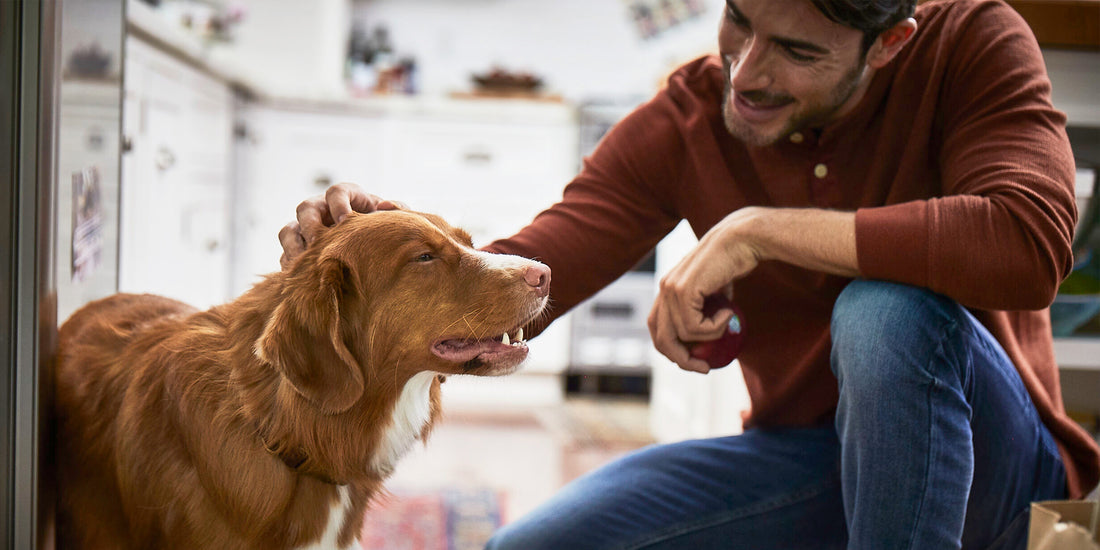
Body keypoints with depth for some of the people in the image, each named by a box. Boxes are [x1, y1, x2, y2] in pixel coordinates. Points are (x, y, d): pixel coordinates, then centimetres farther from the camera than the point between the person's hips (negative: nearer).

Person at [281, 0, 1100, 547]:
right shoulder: (684, 123, -7)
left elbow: (1031, 243, -33)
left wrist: (758, 230, -31)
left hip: (988, 461, -3)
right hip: (807, 460, 3)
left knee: (885, 309, -35)